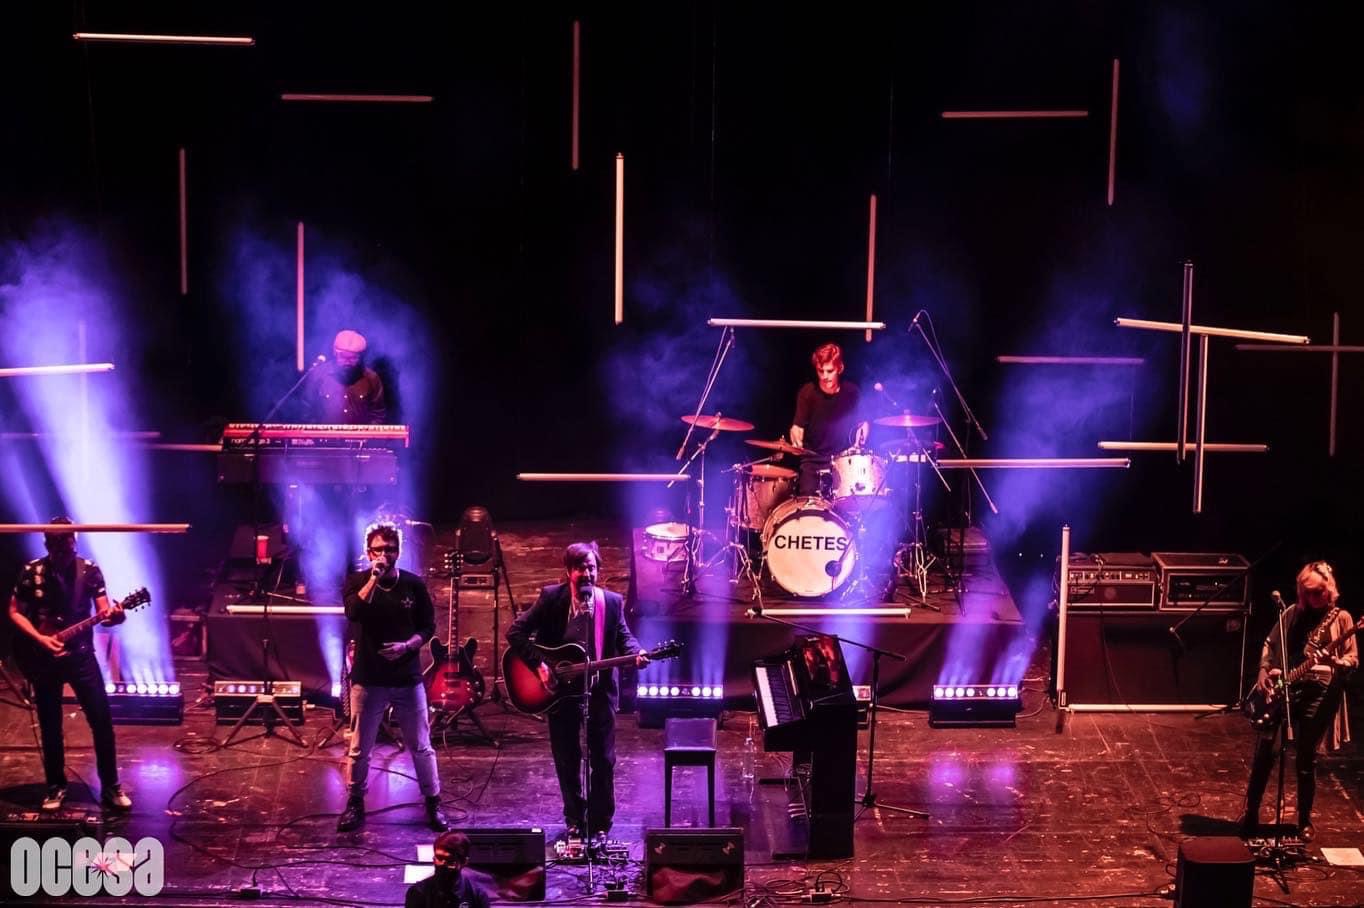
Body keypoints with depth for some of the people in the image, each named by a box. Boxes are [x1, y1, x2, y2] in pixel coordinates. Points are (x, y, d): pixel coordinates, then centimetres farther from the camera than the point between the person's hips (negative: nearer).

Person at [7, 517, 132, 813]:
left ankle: (110, 787, 5)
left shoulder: (89, 570, -4)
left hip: (80, 654, 0)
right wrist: (39, 638, -15)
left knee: (102, 719, -5)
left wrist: (113, 616, -31)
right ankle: (56, 787, 22)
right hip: (43, 658, 0)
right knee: (50, 727, 7)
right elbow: (15, 612, 0)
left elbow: (103, 612, -7)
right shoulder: (32, 572, -6)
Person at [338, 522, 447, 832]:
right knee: (359, 748, 7)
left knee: (421, 746, 6)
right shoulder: (357, 581, -3)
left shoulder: (414, 584, -1)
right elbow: (353, 613, -22)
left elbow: (428, 626, 5)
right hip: (368, 679, 0)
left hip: (407, 679, 0)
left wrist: (407, 646, -13)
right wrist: (374, 579, -25)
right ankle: (355, 804, 23)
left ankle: (433, 804, 18)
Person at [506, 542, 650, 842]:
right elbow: (516, 632, -6)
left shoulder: (612, 601, -1)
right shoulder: (551, 597, -6)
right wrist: (537, 664, -15)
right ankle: (575, 821, 25)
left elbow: (623, 637, 1)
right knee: (566, 759, 9)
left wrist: (636, 654, -21)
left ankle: (600, 825, 14)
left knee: (603, 760, 2)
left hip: (600, 689, 1)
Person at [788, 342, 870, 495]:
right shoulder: (808, 392, -5)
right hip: (813, 459, -1)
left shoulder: (852, 392, 1)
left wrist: (860, 438, -5)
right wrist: (797, 441, -29)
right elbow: (797, 427, -7)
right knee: (807, 497, -22)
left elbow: (863, 422, 15)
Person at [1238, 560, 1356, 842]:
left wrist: (1337, 663, -22)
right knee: (1264, 751, -3)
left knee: (1307, 759, 2)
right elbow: (1270, 643, 15)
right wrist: (1265, 671, -1)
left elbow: (1353, 659, 1)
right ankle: (1251, 812, 11)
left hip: (1319, 692, -2)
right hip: (1284, 686, 2)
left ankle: (1305, 821, 17)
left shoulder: (1341, 618, 2)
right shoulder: (1293, 613, 9)